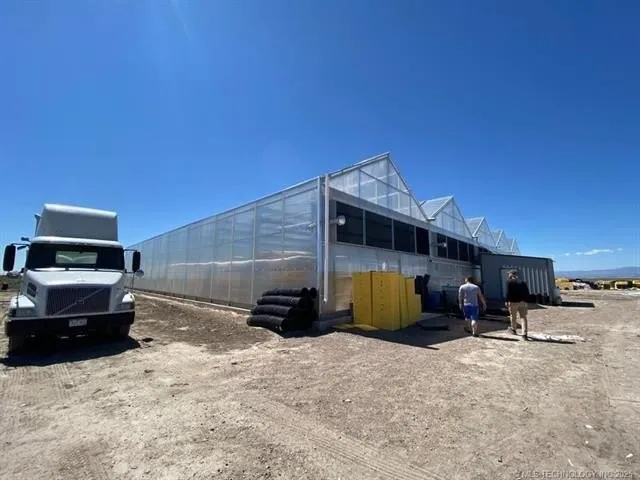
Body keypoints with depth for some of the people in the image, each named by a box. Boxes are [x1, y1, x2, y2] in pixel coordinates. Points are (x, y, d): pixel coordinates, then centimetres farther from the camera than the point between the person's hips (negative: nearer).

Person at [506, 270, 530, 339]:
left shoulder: (509, 282, -2)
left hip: (513, 302, -4)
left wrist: (507, 302, -7)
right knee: (523, 317, 4)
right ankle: (524, 333, -2)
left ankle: (514, 329, 29)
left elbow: (508, 292, -10)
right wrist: (527, 302, 15)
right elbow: (527, 293, 9)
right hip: (523, 302, 4)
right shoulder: (523, 282, 11)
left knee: (513, 317, 13)